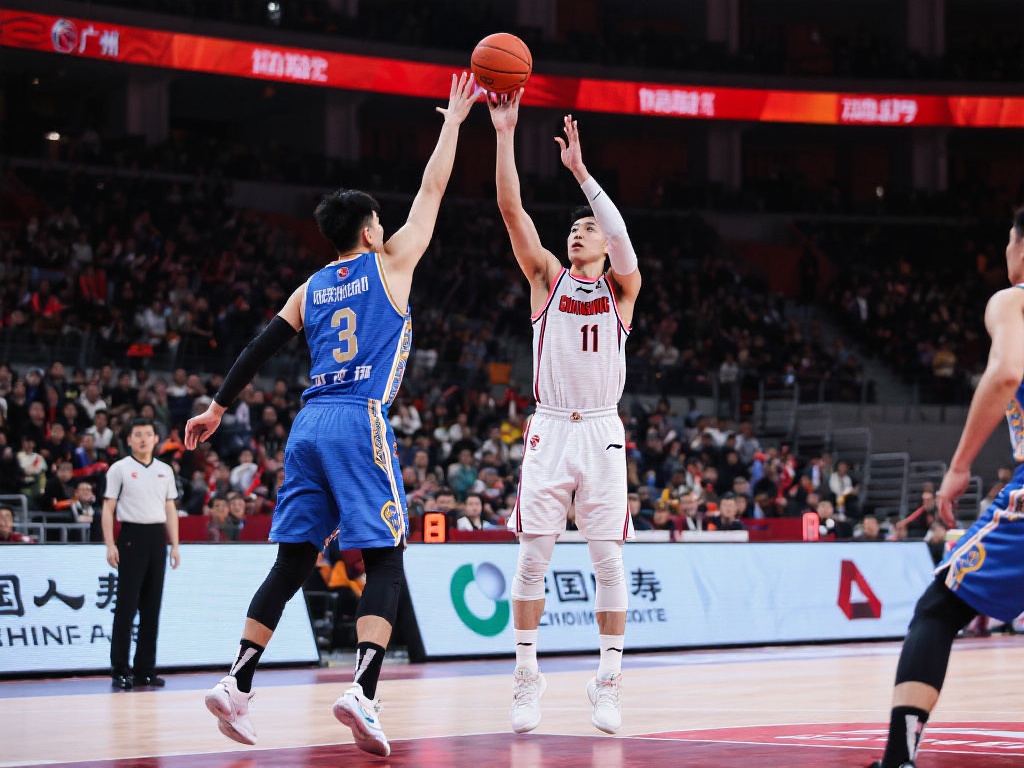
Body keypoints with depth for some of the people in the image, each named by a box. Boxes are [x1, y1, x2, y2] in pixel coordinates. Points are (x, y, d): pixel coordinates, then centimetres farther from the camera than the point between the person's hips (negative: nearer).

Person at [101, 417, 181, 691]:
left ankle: (145, 670, 9)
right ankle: (120, 670, -2)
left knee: (152, 606, 5)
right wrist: (110, 545, -11)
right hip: (131, 537, -4)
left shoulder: (165, 471, 13)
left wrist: (174, 544, 9)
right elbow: (108, 508, -2)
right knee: (126, 606, -6)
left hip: (157, 538, 5)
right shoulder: (119, 469, 1)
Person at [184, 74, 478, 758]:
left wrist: (217, 409, 22)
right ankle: (363, 691, -23)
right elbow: (432, 191, 12)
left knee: (293, 562, 11)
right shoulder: (391, 263, 6)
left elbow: (259, 350, 16)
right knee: (385, 564, -5)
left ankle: (237, 684, 3)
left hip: (309, 425, 6)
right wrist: (454, 119, 22)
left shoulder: (311, 289, 18)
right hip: (362, 422, -6)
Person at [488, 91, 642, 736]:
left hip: (603, 432, -1)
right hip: (550, 429, 1)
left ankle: (609, 682, 5)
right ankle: (528, 678, 4)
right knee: (533, 557, -4)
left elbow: (621, 234, -14)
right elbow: (512, 209, -1)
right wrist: (505, 133, -10)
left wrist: (580, 170, -20)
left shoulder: (622, 289, 8)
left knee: (609, 560, -1)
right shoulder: (549, 279, 10)